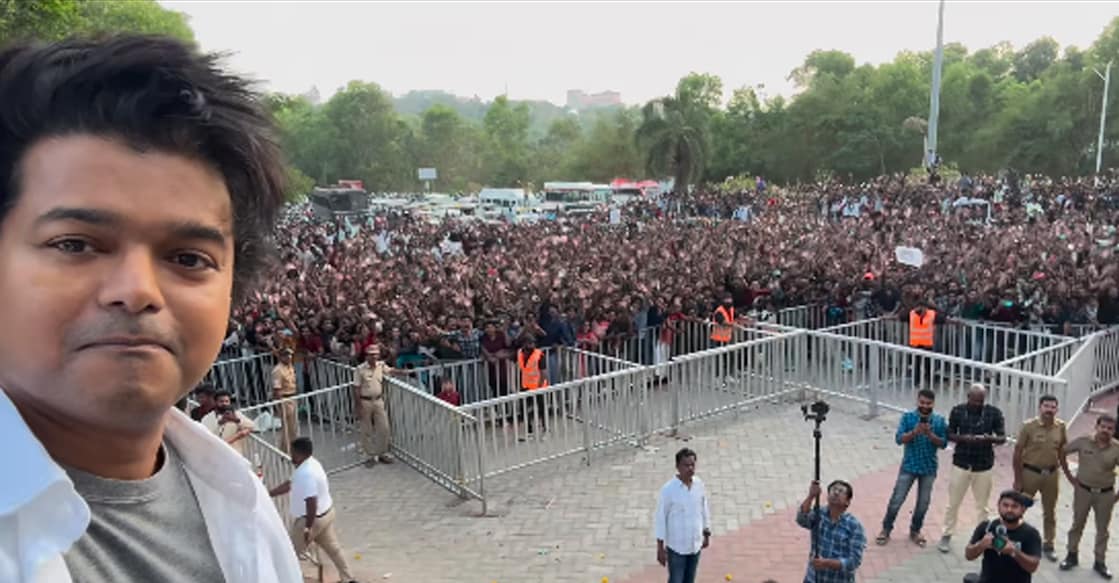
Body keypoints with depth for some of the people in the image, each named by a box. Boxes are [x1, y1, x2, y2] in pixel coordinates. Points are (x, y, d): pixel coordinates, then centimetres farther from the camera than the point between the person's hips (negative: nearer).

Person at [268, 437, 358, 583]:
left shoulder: (306, 473, -29)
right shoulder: (310, 464, 3)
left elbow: (311, 502, -33)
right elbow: (290, 485, 14)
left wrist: (308, 527, -29)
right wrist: (268, 493, 13)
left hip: (313, 518, -10)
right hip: (325, 513, 10)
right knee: (333, 547, 21)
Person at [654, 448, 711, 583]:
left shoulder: (699, 484, -7)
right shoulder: (668, 489, -22)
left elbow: (704, 510, 7)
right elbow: (660, 518, -16)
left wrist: (707, 535, 13)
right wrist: (660, 547, -14)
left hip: (695, 544, 5)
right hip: (676, 546, -5)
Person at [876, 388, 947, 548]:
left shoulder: (939, 421, -3)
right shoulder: (908, 417, -7)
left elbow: (943, 443, -6)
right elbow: (899, 439, -13)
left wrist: (930, 434, -23)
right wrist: (914, 432, -29)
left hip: (929, 468, 2)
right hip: (909, 466, -2)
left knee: (923, 503, 12)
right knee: (896, 500, 1)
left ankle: (915, 531, 31)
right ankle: (886, 529, 16)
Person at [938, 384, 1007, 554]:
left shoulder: (994, 413, -6)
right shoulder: (957, 411, -5)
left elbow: (1003, 438, -5)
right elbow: (949, 435, -1)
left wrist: (990, 439, -27)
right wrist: (963, 438, -22)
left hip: (984, 466, 0)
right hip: (961, 463, 0)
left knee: (983, 506, 10)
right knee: (953, 503, 7)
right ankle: (946, 536, 20)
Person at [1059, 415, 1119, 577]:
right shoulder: (1083, 441, -12)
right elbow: (1063, 453, 0)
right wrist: (1069, 476, 0)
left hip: (1105, 494, 0)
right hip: (1083, 490, 0)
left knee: (1102, 529, 13)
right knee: (1077, 524, 13)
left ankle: (1100, 562, 27)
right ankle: (1072, 555, 27)